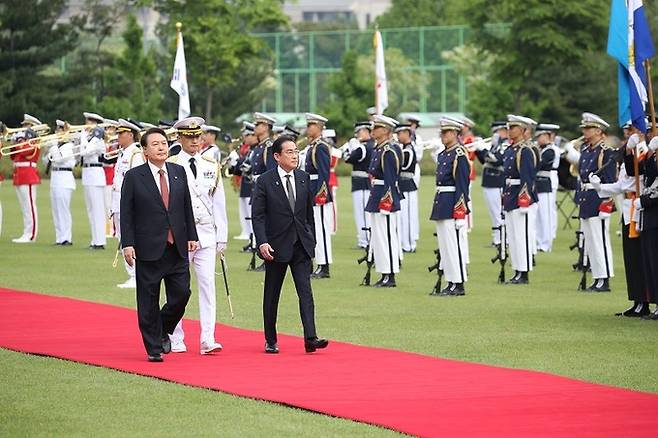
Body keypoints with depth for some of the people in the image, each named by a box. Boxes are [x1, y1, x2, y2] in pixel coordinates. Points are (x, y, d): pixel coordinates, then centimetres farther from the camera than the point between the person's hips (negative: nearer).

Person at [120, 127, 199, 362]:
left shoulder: (179, 172, 8)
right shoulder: (134, 176, -3)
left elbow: (187, 206, 13)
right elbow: (126, 213, -4)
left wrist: (191, 236, 7)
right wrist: (127, 244, -10)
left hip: (177, 247, 3)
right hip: (148, 248, -3)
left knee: (181, 293, 0)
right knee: (149, 300, 2)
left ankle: (163, 331, 25)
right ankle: (154, 347, 11)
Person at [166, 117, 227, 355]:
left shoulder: (212, 166, 10)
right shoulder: (170, 167, -2)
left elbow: (218, 203, 13)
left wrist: (222, 237, 10)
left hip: (206, 234, 3)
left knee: (207, 284, -5)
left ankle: (207, 340, -8)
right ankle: (175, 340, 13)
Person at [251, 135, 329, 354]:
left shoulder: (303, 178, 7)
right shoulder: (265, 181, -6)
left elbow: (309, 212, 13)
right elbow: (258, 215, -8)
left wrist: (311, 240, 13)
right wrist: (262, 242, -18)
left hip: (301, 245, 3)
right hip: (276, 246, -3)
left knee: (305, 291, -9)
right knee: (272, 295, 7)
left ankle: (310, 338, -15)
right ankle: (270, 341, 17)